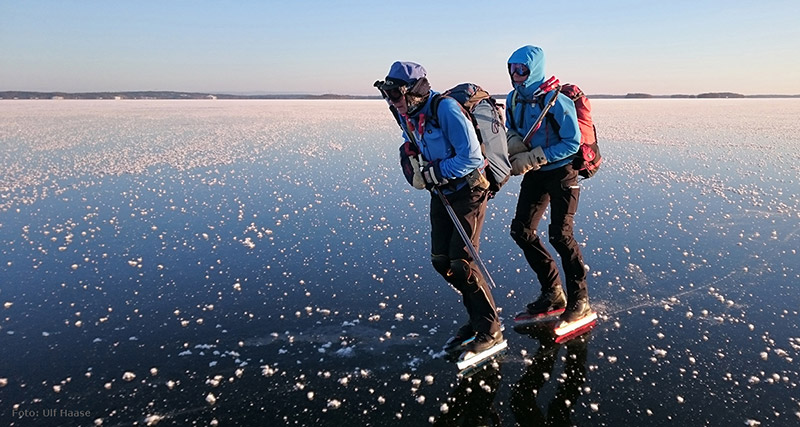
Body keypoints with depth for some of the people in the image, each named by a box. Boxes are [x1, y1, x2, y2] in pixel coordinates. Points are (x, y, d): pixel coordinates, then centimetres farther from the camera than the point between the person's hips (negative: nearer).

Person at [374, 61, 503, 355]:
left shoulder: (445, 108, -23)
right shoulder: (406, 115, 2)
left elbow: (471, 157, -26)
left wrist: (433, 174, -22)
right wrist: (412, 163, -7)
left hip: (469, 190, -8)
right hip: (441, 194, 8)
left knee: (461, 261, -10)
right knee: (440, 260, 6)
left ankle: (490, 330, 7)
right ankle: (477, 319, 23)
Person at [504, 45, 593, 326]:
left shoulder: (556, 101, -21)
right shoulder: (513, 99, 0)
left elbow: (572, 143, -20)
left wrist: (533, 158, -24)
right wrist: (513, 142, -10)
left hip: (561, 172, -7)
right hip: (534, 174, 8)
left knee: (559, 234, -11)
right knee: (521, 230, 5)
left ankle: (580, 301, 6)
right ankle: (553, 293, 20)